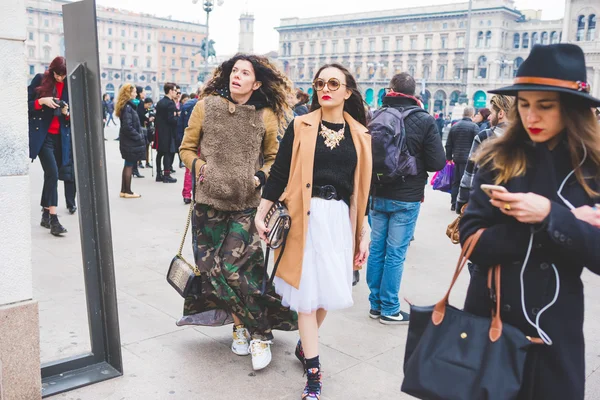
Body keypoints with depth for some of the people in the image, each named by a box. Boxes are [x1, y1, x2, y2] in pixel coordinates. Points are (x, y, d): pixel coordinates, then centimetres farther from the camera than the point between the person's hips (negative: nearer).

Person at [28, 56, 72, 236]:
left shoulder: (70, 85, 6)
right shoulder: (40, 80, 0)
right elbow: (26, 104, -1)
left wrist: (67, 112, -11)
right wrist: (42, 101, -17)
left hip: (61, 137, 4)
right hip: (42, 136, -4)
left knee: (51, 175, 12)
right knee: (52, 173, -17)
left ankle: (45, 214, 25)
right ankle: (53, 219, -18)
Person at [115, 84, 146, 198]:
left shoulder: (128, 106, 12)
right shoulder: (127, 107, -16)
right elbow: (128, 127, -22)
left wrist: (140, 135, 9)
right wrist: (139, 137, -15)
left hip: (128, 141, 9)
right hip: (131, 142, -9)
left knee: (128, 165, 14)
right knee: (129, 166, -2)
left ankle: (123, 191, 20)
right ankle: (128, 192, 5)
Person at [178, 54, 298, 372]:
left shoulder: (265, 116, -2)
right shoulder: (205, 107, 0)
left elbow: (273, 157, 11)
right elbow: (187, 148, 9)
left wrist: (261, 177, -6)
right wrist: (199, 166, -8)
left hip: (246, 205, -2)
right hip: (209, 202, 2)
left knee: (235, 268, -11)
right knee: (213, 268, 6)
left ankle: (260, 333, 8)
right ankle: (239, 323, 28)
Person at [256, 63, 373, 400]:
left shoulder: (359, 134, 7)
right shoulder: (301, 126, 0)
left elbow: (361, 187, 9)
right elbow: (279, 173, 1)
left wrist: (363, 232, 8)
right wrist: (261, 215, -1)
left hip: (340, 218, 3)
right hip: (306, 216, -3)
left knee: (328, 289, 10)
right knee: (307, 290, 0)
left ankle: (305, 344, 36)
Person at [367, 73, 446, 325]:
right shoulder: (424, 120, -10)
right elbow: (438, 163, -10)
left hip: (378, 195, 3)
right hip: (406, 198, -3)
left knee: (377, 249, 12)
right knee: (395, 254, 3)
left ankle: (376, 304, 23)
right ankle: (389, 310, 13)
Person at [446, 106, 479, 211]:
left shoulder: (454, 126, 12)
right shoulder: (474, 126, -6)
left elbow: (448, 144, 15)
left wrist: (449, 157, 20)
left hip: (456, 158, 6)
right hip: (468, 159, -6)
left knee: (456, 181, 13)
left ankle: (454, 204, 16)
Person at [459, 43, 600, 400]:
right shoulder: (498, 160, -5)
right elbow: (473, 242, -13)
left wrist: (550, 216, -25)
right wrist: (568, 225, -16)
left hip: (555, 330, 0)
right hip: (488, 317, 1)